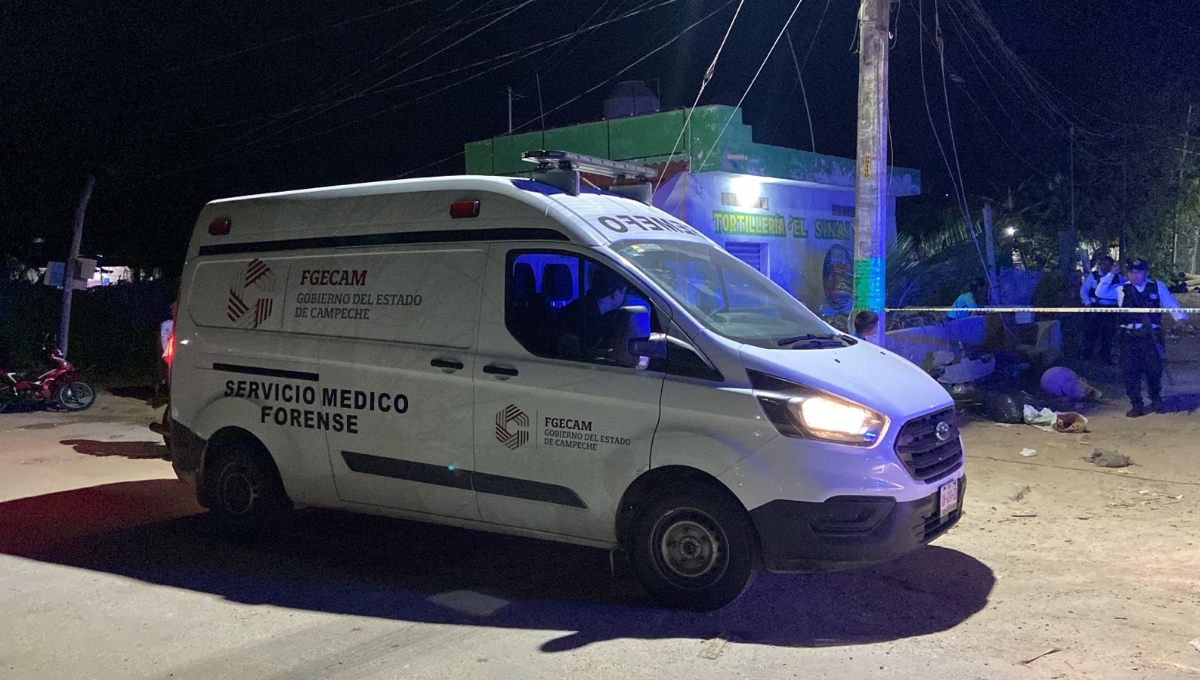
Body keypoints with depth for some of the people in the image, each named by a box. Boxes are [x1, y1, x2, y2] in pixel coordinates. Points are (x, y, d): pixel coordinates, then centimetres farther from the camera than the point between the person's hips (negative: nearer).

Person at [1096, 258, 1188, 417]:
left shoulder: (1157, 287, 7)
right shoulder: (1122, 289, 7)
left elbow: (1170, 303, 6)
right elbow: (1100, 293, 6)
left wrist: (1180, 317, -9)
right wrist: (1110, 275, -3)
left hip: (1151, 335, 0)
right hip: (1130, 336, 0)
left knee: (1153, 368, 4)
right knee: (1131, 370, 0)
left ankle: (1156, 400, 26)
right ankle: (1136, 405, 10)